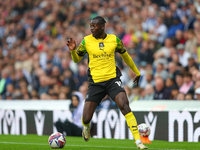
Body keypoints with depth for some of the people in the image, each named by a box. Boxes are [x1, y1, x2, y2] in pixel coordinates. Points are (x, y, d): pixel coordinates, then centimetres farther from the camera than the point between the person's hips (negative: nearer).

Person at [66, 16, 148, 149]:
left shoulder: (114, 39, 3)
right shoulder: (86, 41, 2)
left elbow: (125, 56, 18)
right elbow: (76, 59, 13)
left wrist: (137, 72, 28)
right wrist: (73, 50, -9)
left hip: (112, 79, -1)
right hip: (95, 82, 1)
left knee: (124, 106, -25)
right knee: (86, 119, -3)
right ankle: (86, 127, 38)